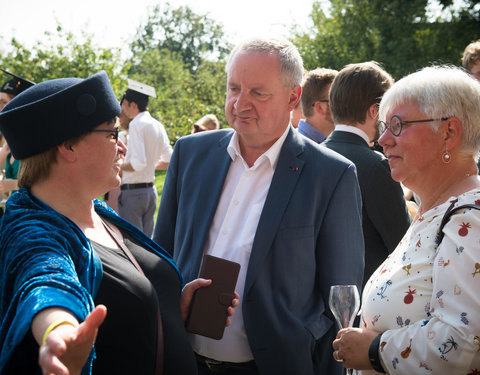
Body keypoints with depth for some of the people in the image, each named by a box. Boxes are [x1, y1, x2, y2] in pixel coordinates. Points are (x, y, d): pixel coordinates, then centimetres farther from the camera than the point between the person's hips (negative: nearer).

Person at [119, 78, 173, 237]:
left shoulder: (136, 124, -14)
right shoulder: (158, 126, 10)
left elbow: (138, 163, -23)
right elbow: (169, 162, 15)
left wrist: (118, 166, -8)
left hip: (132, 191, -8)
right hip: (151, 190, 8)